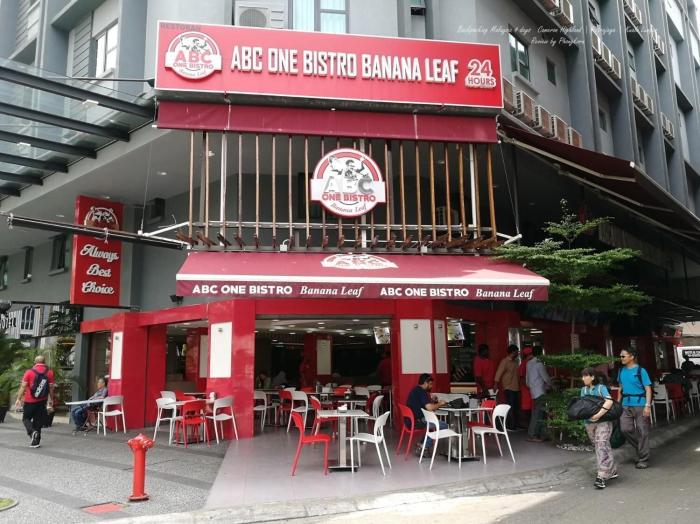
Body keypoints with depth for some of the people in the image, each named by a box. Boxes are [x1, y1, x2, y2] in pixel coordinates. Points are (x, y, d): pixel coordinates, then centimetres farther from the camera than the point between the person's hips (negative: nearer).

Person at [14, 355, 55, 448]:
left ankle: (32, 432, -14)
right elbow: (51, 388, 2)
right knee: (38, 420, 11)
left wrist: (19, 399, 0)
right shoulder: (49, 372, 0)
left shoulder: (29, 372, -6)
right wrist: (51, 400, 10)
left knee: (26, 418, 12)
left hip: (30, 401, -2)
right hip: (42, 401, 2)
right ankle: (36, 441, 12)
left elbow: (23, 386, -7)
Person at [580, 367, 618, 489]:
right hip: (589, 423, 6)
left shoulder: (601, 388, -8)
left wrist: (598, 415, -26)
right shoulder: (584, 390, 10)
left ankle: (601, 477, -16)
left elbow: (609, 402, -21)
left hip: (603, 421, -6)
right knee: (605, 447, 15)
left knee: (602, 447, -14)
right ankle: (612, 471, 28)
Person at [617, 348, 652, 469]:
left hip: (640, 404, -5)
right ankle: (640, 446, 25)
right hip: (626, 405, 5)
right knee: (625, 429, -1)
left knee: (642, 431, 1)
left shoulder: (640, 371, -8)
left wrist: (647, 405, -17)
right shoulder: (621, 371, 8)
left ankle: (643, 459, 10)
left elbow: (648, 389, -10)